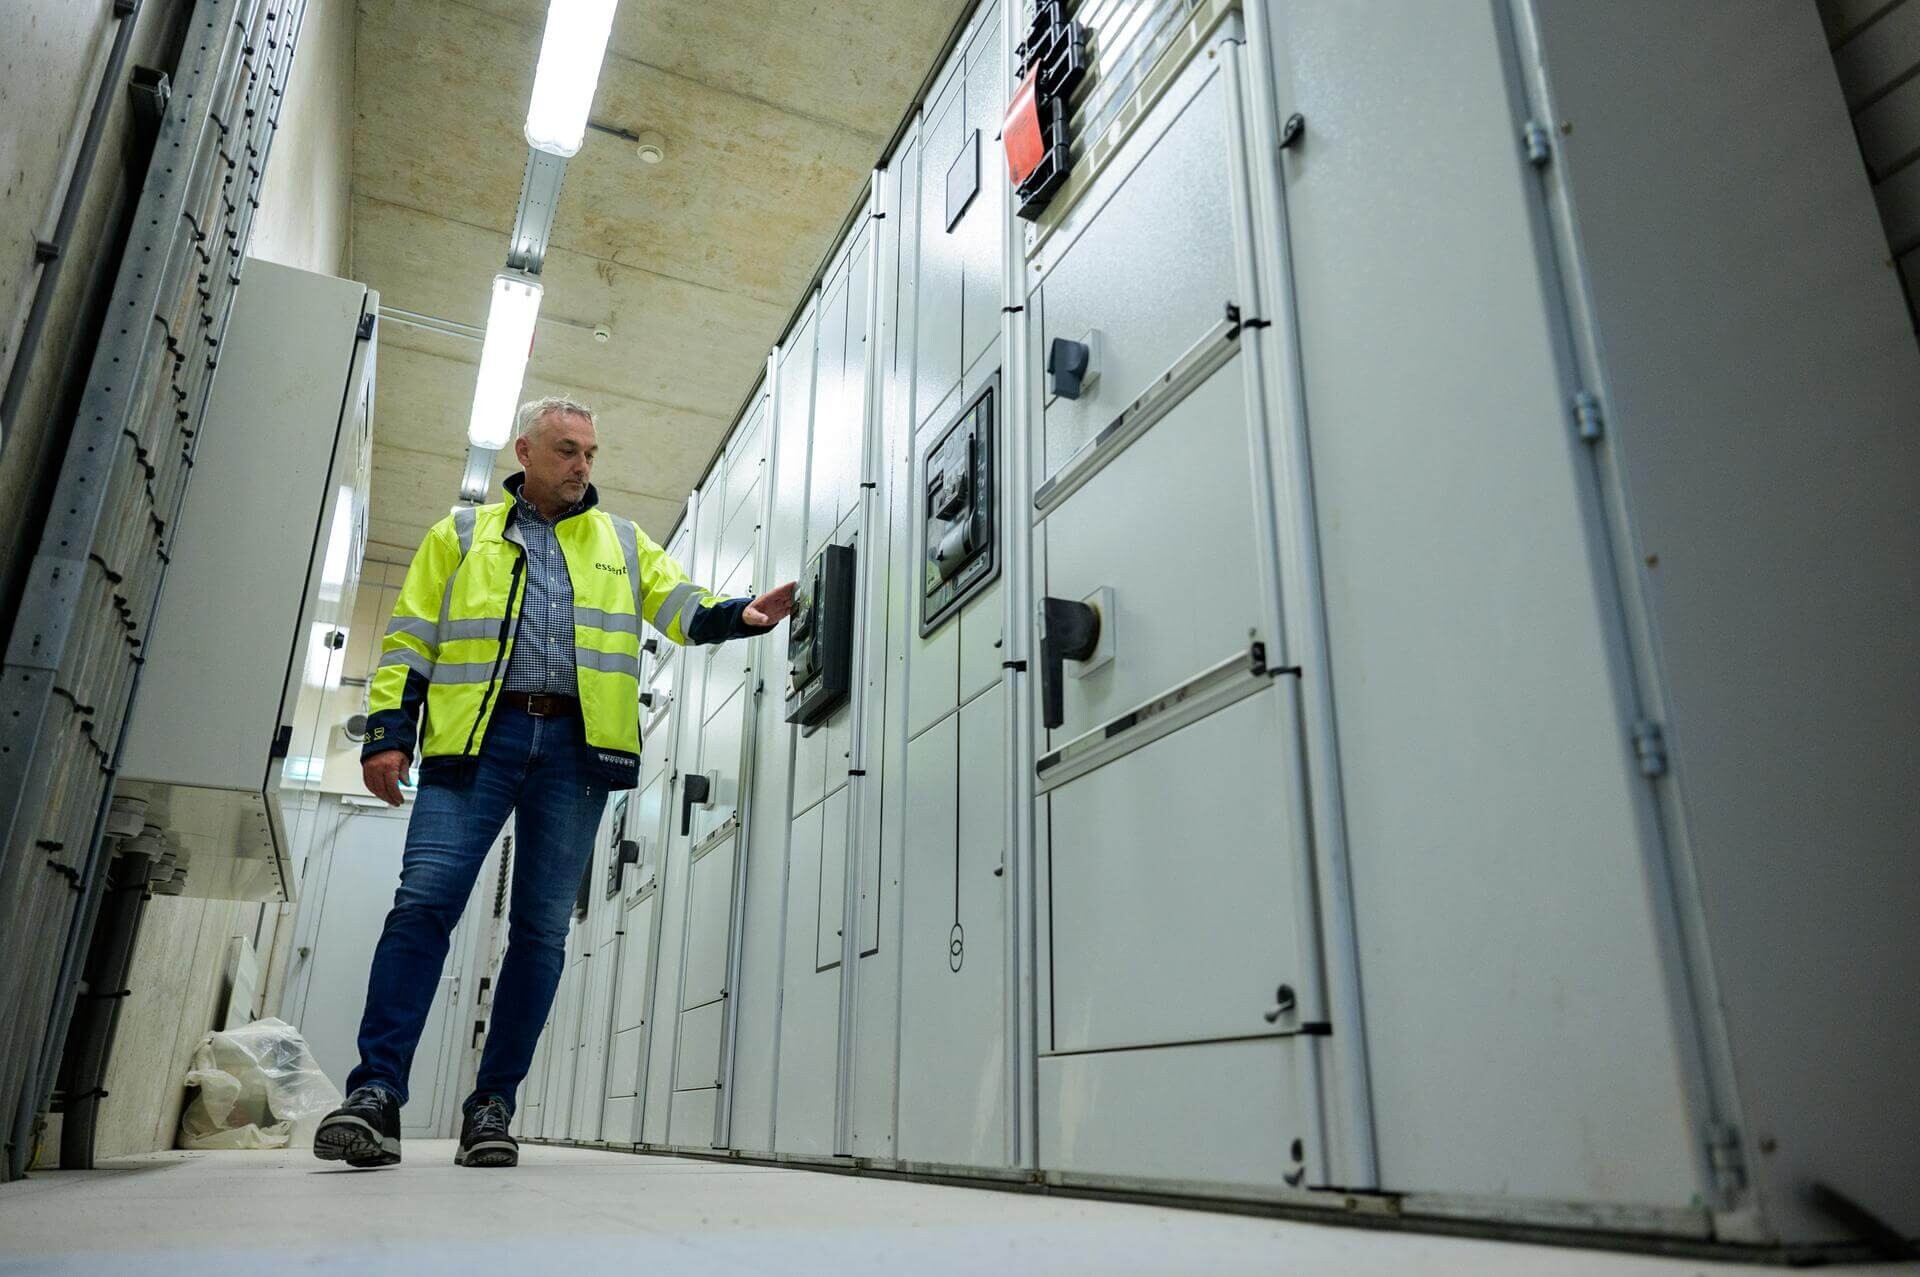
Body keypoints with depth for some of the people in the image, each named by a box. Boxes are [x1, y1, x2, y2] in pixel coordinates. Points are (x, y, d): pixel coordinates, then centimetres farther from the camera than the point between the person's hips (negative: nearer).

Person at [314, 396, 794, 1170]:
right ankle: (376, 1091, -6)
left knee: (542, 927, 0)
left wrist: (739, 616, -11)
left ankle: (493, 1106, 8)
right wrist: (387, 734, 2)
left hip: (576, 748, 1)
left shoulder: (622, 543, 20)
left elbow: (685, 609, 10)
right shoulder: (462, 534, 17)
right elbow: (410, 640, 12)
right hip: (476, 736, -1)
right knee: (425, 901, -12)